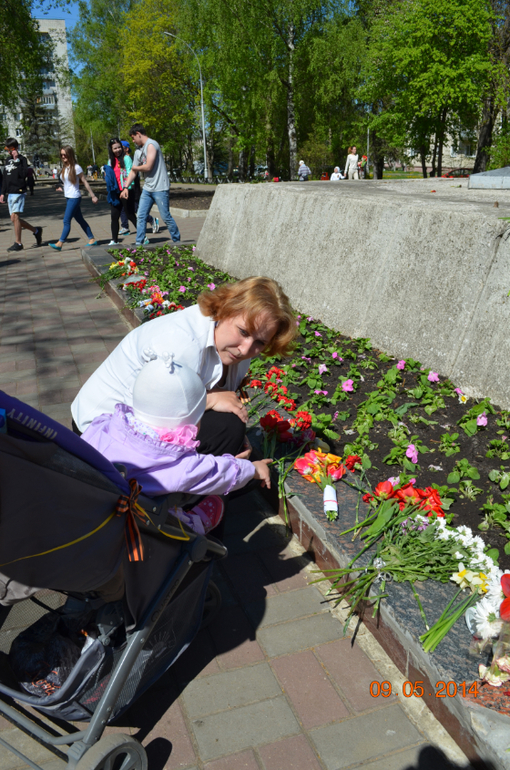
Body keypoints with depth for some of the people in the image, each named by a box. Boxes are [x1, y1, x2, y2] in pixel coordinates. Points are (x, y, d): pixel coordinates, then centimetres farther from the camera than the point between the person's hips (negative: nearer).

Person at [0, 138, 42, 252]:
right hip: (10, 193, 8)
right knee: (14, 219, 6)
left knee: (15, 217, -14)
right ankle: (36, 231, 20)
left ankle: (18, 243, -9)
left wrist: (17, 160, -20)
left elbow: (23, 174, -21)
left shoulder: (22, 159, -4)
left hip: (19, 192, -8)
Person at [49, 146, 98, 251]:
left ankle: (60, 243, -9)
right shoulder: (64, 167, 12)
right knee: (80, 220, 11)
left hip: (74, 198, -8)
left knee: (66, 221, -9)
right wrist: (62, 189, 6)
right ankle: (92, 239, 17)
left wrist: (93, 196, -6)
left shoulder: (76, 168, -10)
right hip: (68, 197, 8)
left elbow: (84, 182, -7)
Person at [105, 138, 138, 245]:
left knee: (130, 215, -2)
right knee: (114, 216, 6)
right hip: (115, 192, 6)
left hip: (126, 191, -6)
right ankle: (114, 240, 14)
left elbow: (130, 174, -11)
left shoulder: (126, 158, -4)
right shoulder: (111, 161, 14)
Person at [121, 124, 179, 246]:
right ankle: (139, 243, 8)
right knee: (141, 216, 3)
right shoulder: (138, 151, 16)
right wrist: (125, 187, 10)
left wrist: (136, 168, 1)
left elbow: (148, 167, -19)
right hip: (147, 189, 8)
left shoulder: (151, 145, -11)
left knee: (166, 217, -3)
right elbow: (133, 171, 18)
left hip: (160, 188, -8)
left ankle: (177, 241, 11)